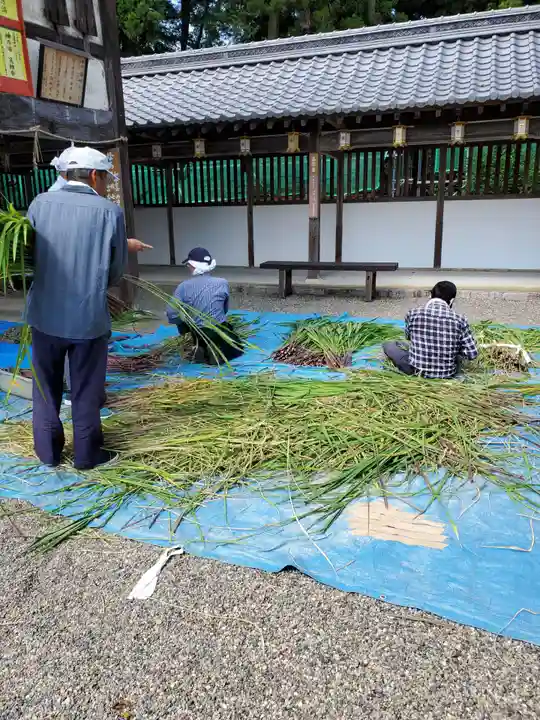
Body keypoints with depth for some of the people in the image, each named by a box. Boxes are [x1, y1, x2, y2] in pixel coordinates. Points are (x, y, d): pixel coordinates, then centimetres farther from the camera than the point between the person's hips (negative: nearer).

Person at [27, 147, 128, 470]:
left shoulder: (40, 203, -3)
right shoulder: (110, 211, -9)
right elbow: (117, 271, -3)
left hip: (45, 314, 3)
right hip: (89, 316, -2)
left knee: (46, 386, 19)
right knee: (86, 390, 13)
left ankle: (48, 451, 30)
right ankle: (87, 453, 24)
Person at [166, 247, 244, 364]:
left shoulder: (183, 286, -11)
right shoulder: (222, 283, -9)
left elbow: (171, 315, -14)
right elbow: (225, 309, 5)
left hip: (198, 334, 2)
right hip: (220, 331, -2)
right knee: (237, 348, 27)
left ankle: (200, 351, 6)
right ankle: (217, 352, -1)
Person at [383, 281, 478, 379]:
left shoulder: (412, 313, -10)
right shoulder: (459, 320, -12)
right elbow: (472, 354, -7)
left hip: (418, 371, -2)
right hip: (447, 374, 3)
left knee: (387, 345, 18)